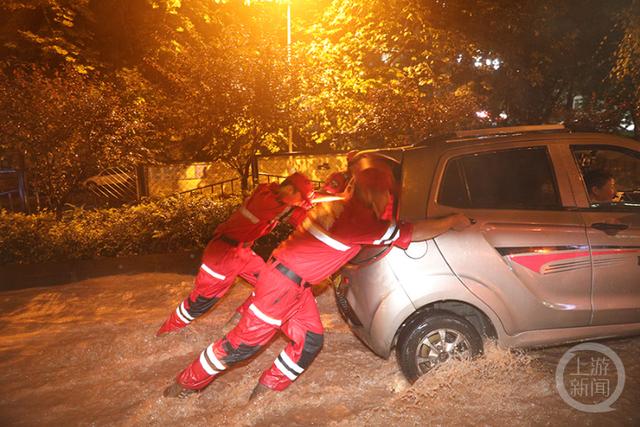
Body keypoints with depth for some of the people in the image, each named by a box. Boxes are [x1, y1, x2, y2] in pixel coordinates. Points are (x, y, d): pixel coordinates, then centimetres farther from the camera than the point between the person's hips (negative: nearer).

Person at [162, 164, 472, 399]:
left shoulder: (339, 207, 6)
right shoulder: (361, 220, -19)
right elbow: (414, 233, -16)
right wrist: (452, 221, -2)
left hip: (294, 280, 9)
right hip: (283, 281, -9)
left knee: (310, 340, 12)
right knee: (245, 342, 4)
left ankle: (264, 392, 25)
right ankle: (187, 384, 22)